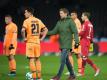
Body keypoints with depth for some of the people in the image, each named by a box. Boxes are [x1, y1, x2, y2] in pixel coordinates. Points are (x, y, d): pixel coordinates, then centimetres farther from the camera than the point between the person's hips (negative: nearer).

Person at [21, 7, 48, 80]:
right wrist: (42, 38, 11)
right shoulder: (38, 20, 10)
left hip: (30, 42, -5)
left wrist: (24, 38, -10)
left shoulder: (27, 21, -7)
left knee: (31, 60, -2)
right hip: (37, 42, 5)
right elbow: (46, 29, 12)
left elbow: (23, 30, -23)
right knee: (37, 59, 12)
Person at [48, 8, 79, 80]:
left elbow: (75, 32, -10)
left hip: (67, 44, -7)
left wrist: (77, 41, -18)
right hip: (62, 44, 7)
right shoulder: (59, 22, 12)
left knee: (63, 60, -10)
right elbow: (54, 31, 12)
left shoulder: (70, 21, -7)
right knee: (66, 60, 11)